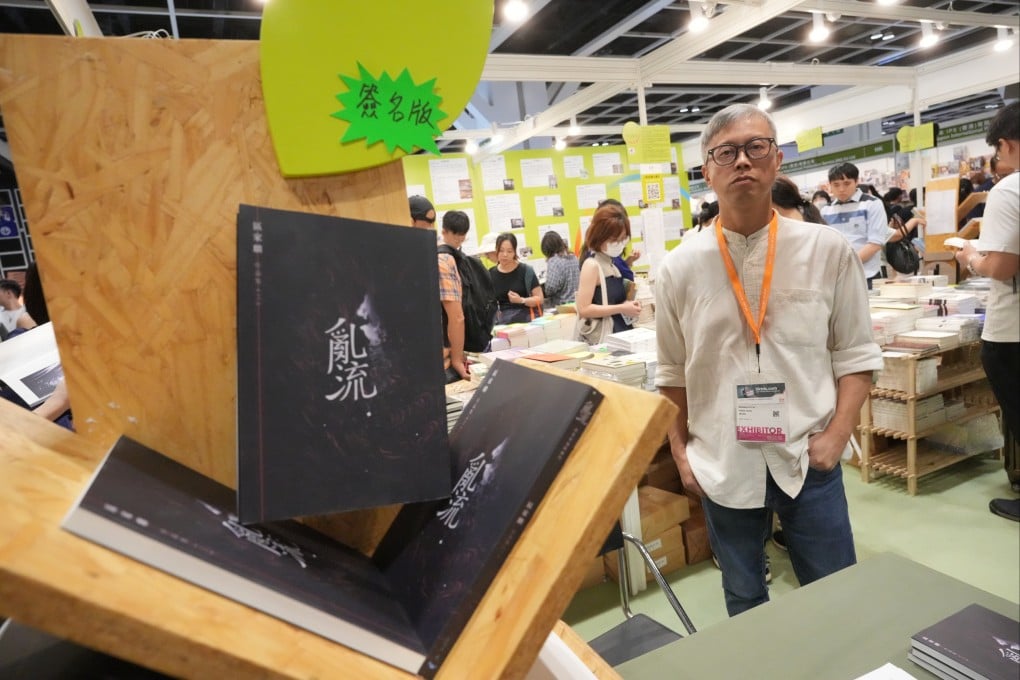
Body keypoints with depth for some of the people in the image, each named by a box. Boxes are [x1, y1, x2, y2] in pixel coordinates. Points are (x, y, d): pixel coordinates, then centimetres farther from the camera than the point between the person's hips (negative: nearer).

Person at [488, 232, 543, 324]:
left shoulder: (526, 271, -2)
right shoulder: (490, 274, 6)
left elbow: (539, 298, -1)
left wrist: (521, 300, -17)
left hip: (526, 319, -2)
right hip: (502, 322, 2)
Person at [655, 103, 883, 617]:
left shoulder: (829, 251, -5)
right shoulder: (679, 267, -4)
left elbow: (856, 353, 2)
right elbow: (672, 375, 4)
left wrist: (837, 435, -8)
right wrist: (681, 453, 2)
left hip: (808, 458, 0)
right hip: (721, 463, 1)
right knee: (744, 601, 21)